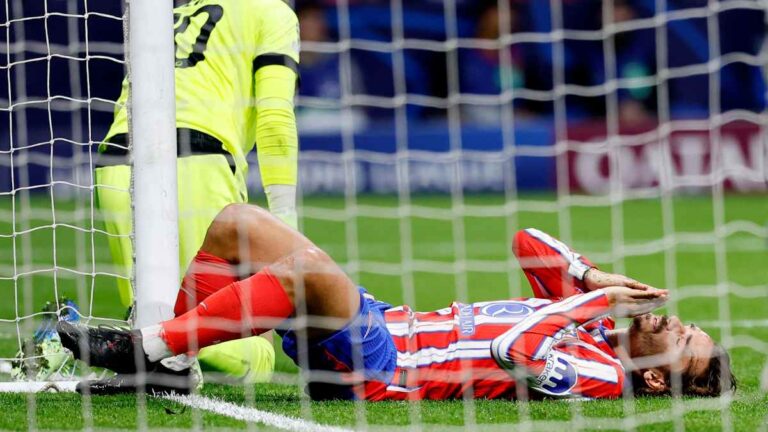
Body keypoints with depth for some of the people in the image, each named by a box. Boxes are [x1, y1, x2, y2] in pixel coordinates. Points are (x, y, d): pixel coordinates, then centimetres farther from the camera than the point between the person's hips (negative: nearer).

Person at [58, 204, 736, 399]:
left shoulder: (599, 374, -12)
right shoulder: (594, 322, 14)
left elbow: (514, 350, -30)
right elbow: (529, 242, 19)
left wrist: (595, 301, -17)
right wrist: (596, 281, 5)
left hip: (375, 366, -9)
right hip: (384, 327, 10)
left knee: (308, 266, -35)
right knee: (237, 221, 6)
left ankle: (146, 349, -25)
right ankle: (158, 356, 7)